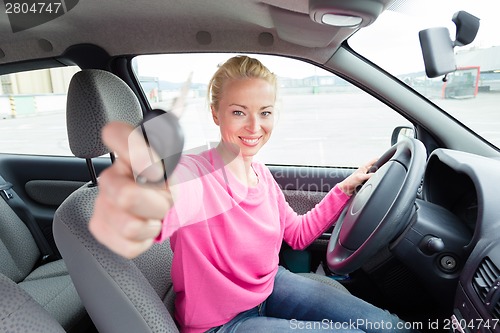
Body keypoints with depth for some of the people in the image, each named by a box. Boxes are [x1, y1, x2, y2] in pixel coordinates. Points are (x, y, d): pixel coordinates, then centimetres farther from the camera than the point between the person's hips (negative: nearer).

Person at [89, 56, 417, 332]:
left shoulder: (261, 173, -3)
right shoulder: (196, 176, -27)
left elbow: (298, 233, 8)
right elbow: (170, 198, -53)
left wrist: (345, 188, 1)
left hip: (272, 285, 7)